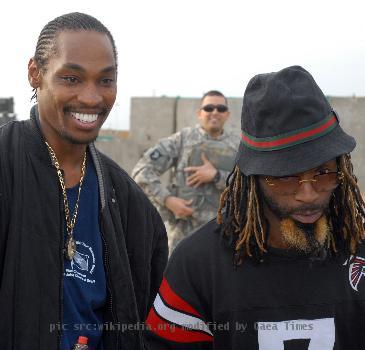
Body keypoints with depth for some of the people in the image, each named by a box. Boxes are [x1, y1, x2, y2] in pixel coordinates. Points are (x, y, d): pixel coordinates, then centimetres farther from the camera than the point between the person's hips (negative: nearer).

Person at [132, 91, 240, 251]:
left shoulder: (238, 146, 7)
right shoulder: (182, 139, 1)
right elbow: (142, 171, -4)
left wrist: (216, 176, -17)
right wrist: (167, 200, -15)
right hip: (185, 230, -2)